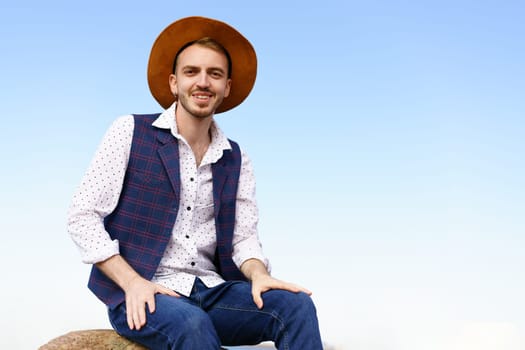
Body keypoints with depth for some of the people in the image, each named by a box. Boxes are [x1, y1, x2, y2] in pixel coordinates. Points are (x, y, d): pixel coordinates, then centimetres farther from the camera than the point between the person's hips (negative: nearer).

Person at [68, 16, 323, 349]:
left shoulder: (237, 160, 11)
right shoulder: (131, 132, -1)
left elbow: (244, 237, 9)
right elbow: (82, 215, -4)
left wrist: (259, 274, -15)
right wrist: (132, 282, -14)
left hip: (211, 292, 4)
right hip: (144, 296, -4)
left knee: (296, 305, -21)